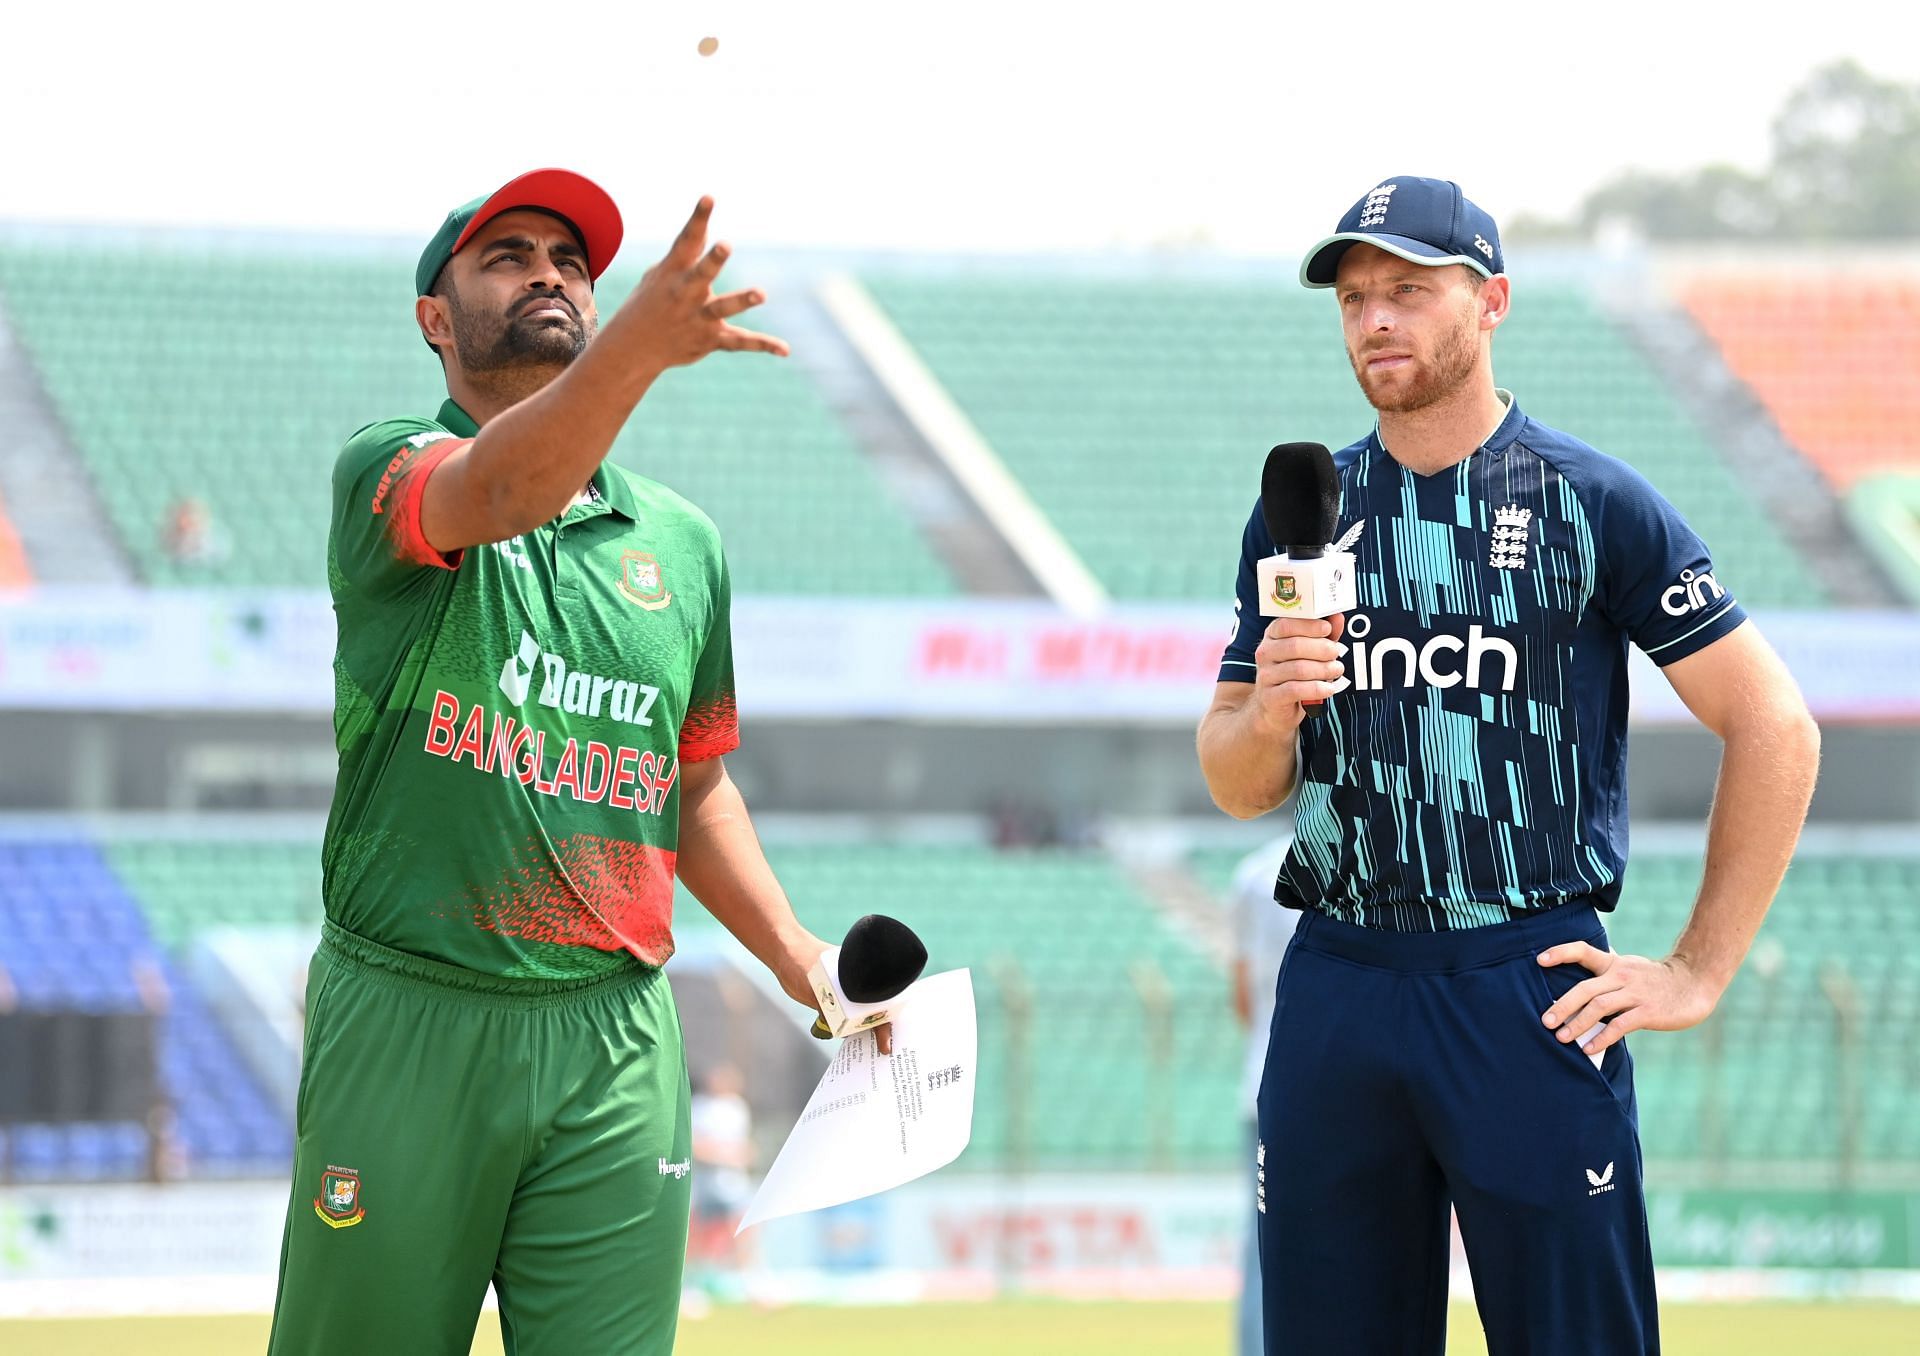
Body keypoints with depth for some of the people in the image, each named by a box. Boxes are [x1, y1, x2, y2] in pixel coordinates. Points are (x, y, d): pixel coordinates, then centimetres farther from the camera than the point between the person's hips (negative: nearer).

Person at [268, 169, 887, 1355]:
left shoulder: (681, 540, 14)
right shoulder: (389, 472, -1)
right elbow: (500, 491, -26)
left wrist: (795, 953, 11)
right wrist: (639, 346, -44)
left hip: (616, 1043, 3)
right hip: (409, 1025, -3)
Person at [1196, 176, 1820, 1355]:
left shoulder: (1593, 503, -1)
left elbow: (1775, 727, -1)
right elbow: (1237, 789, 14)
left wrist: (1700, 973, -3)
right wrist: (1268, 712, -10)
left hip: (1532, 991, -4)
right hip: (1337, 985, 4)